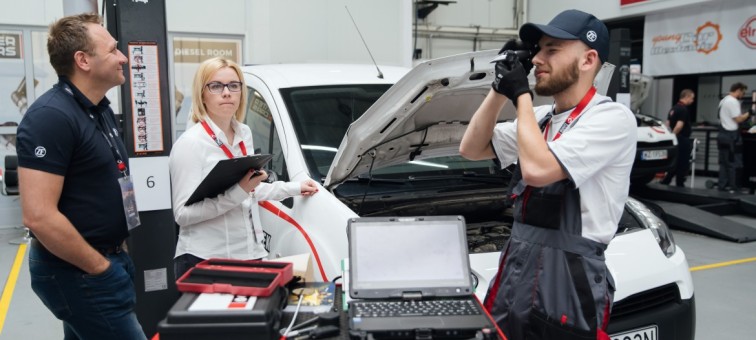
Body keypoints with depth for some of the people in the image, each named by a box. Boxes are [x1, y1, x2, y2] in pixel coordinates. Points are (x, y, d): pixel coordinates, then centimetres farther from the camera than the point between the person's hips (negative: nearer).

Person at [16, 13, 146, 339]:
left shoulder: (100, 109, 9)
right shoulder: (51, 116, -20)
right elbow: (38, 216, -26)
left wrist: (114, 253, 12)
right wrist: (101, 268, -17)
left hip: (108, 257, 9)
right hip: (77, 273, -9)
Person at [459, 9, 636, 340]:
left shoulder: (613, 118, -13)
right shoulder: (541, 117, 12)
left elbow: (536, 170, -24)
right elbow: (471, 149, 12)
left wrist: (521, 95, -12)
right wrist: (500, 90, 3)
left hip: (568, 281, -7)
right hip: (515, 269, 7)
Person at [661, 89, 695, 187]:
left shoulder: (674, 108, 12)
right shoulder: (684, 109, -16)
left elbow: (668, 123, 13)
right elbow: (679, 125, -25)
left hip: (677, 140, 9)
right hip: (683, 140, -9)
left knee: (676, 163, 16)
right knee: (683, 164, 1)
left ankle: (665, 181, 14)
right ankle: (679, 184, 8)